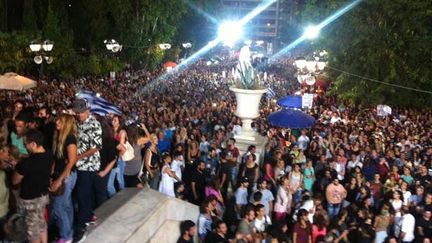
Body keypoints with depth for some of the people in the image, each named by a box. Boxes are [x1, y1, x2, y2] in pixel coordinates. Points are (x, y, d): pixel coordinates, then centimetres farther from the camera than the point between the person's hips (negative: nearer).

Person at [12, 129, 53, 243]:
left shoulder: (26, 163, -30)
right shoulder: (49, 156, -8)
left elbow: (15, 181, -13)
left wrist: (17, 167, 4)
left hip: (30, 200, -7)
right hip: (44, 195, 7)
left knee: (33, 229, 12)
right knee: (41, 223, 24)